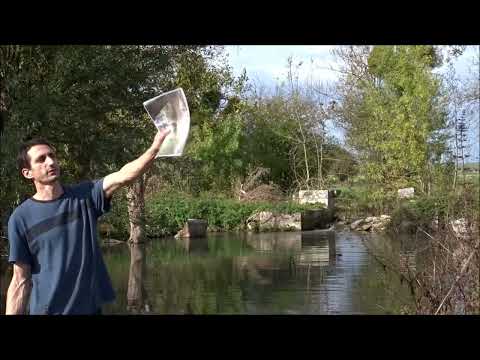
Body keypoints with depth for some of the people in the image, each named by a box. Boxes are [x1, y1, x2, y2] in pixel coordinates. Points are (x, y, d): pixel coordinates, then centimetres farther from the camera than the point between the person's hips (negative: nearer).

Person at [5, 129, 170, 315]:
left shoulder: (84, 196, 0)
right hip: (46, 309, -2)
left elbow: (122, 177, -16)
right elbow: (20, 281, -5)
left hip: (90, 307, 3)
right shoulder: (21, 218, -6)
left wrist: (155, 148, -30)